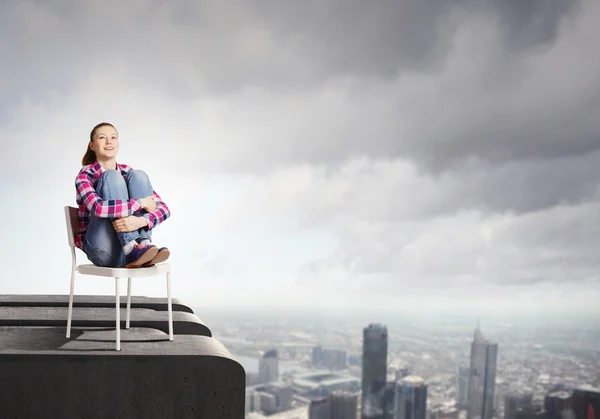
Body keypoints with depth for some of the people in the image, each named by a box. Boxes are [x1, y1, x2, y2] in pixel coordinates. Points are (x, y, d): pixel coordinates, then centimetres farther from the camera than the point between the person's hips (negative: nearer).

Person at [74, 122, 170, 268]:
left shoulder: (127, 172, 10)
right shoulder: (85, 176, -2)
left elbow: (163, 208, -2)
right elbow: (98, 208, -25)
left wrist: (142, 221, -24)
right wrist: (141, 203, -19)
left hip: (129, 241, 3)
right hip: (103, 251, -3)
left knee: (138, 176, -10)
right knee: (112, 176, -18)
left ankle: (143, 244, -26)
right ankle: (133, 249, -33)